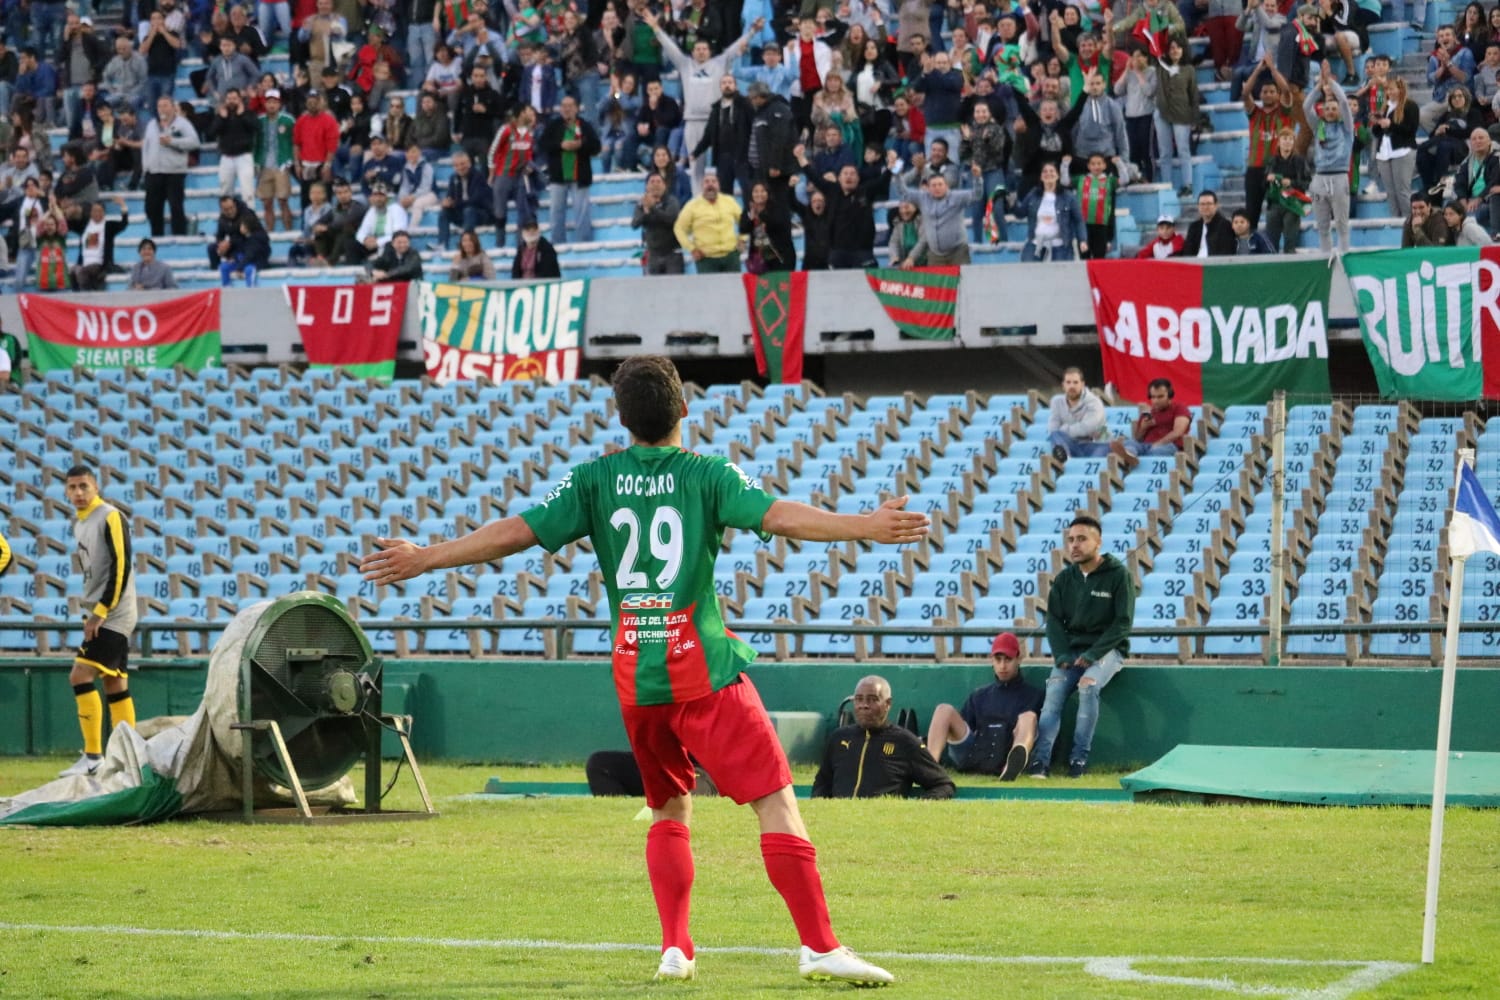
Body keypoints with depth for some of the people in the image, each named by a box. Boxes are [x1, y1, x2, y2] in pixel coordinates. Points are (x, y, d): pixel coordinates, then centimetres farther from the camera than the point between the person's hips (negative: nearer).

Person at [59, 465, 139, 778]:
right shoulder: (79, 524, 15)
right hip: (101, 616, 9)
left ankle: (93, 756, -15)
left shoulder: (111, 518, -11)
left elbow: (121, 567, -17)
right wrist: (93, 614, 13)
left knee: (80, 675, -16)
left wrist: (100, 612, -17)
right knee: (115, 684, 6)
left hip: (114, 615, -9)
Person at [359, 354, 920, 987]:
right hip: (705, 672, -4)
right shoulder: (706, 475, -2)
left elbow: (516, 532, 0)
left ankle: (675, 950, 9)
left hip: (635, 679, 4)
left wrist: (424, 559, 3)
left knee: (670, 810, 20)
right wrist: (864, 527, -21)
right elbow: (778, 515, -16)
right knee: (776, 801, -6)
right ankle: (820, 947, -15)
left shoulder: (595, 480, 5)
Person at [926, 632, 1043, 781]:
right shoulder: (978, 696, 28)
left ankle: (1014, 765, -64)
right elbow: (960, 730, 21)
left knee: (1028, 717, -27)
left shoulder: (1032, 696, 17)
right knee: (945, 710, -12)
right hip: (971, 756, 3)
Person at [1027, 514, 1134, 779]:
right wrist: (1061, 655, -11)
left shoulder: (1118, 575, -5)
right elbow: (1054, 619, 7)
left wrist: (1093, 654, -18)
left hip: (1108, 649, -4)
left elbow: (1123, 622, -9)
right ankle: (1040, 760, -30)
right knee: (1054, 691, -21)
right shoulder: (1064, 578, 9)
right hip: (1071, 649, 4)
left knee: (1088, 684, -32)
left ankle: (1079, 758, -26)